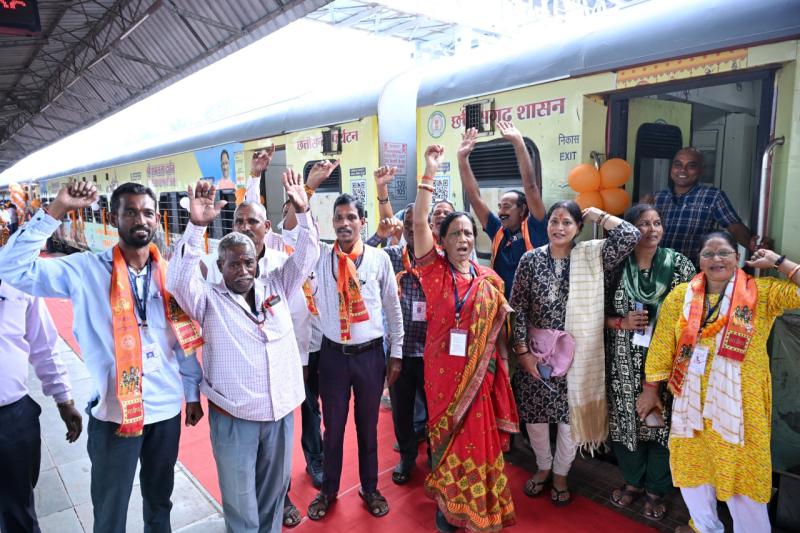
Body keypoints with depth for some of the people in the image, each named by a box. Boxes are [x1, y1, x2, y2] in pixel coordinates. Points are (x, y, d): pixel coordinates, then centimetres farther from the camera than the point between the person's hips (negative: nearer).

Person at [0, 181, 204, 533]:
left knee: (160, 500, 22)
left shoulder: (168, 273, 0)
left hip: (167, 408, 3)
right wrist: (55, 212, -22)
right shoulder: (87, 270, -8)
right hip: (114, 412, -2)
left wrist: (193, 393, 9)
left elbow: (183, 338, 5)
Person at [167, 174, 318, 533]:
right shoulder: (209, 299, -5)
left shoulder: (275, 286, 4)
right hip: (233, 418, -3)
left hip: (280, 412, 3)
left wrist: (302, 212, -14)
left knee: (274, 493, 21)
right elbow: (178, 279, -22)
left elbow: (305, 257, -1)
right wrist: (197, 226, -32)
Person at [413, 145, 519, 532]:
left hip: (480, 373, 2)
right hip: (442, 371, -1)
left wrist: (503, 368, 8)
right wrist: (429, 173, -23)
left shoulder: (490, 280, 2)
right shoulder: (434, 270, -5)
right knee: (446, 439, 12)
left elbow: (498, 329, 8)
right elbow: (419, 222, -17)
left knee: (479, 441, 10)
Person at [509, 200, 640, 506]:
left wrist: (598, 215, -6)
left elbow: (631, 236, -18)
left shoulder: (592, 256, -3)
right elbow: (518, 308, -3)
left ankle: (560, 473, 36)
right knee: (534, 415, 12)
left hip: (575, 355, 0)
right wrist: (522, 351, -7)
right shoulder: (531, 260, -3)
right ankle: (543, 468, 39)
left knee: (570, 417, 11)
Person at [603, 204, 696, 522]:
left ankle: (656, 489, 31)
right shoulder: (615, 266, -2)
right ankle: (633, 481, 36)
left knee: (662, 422, 8)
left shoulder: (679, 264, -2)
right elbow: (599, 312, 3)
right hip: (624, 364, 1)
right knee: (626, 420, 11)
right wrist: (621, 322, -15)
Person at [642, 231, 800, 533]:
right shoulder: (681, 296, -1)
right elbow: (662, 347, 2)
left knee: (742, 470, 10)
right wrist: (650, 390, 4)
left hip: (741, 402, -2)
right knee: (692, 465, 16)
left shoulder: (763, 293, -3)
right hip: (692, 400, 2)